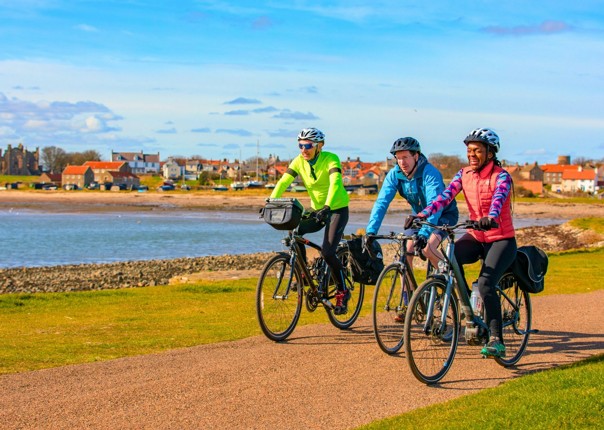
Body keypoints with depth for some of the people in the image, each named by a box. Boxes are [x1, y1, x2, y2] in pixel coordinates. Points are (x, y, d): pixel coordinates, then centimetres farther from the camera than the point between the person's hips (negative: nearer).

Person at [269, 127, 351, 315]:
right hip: (316, 210, 5)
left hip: (337, 209, -5)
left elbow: (335, 183, -35)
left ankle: (343, 291, -1)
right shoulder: (299, 161, -5)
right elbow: (283, 182, -14)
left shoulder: (331, 159, -20)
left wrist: (327, 207, -50)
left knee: (327, 252, -21)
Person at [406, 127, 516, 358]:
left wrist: (490, 218, -55)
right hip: (476, 237, 5)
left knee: (485, 284, -25)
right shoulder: (464, 175, 2)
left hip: (501, 239, -5)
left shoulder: (501, 176, -13)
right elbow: (445, 196, -12)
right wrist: (422, 214, -28)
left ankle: (496, 340, -14)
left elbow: (498, 199, -33)